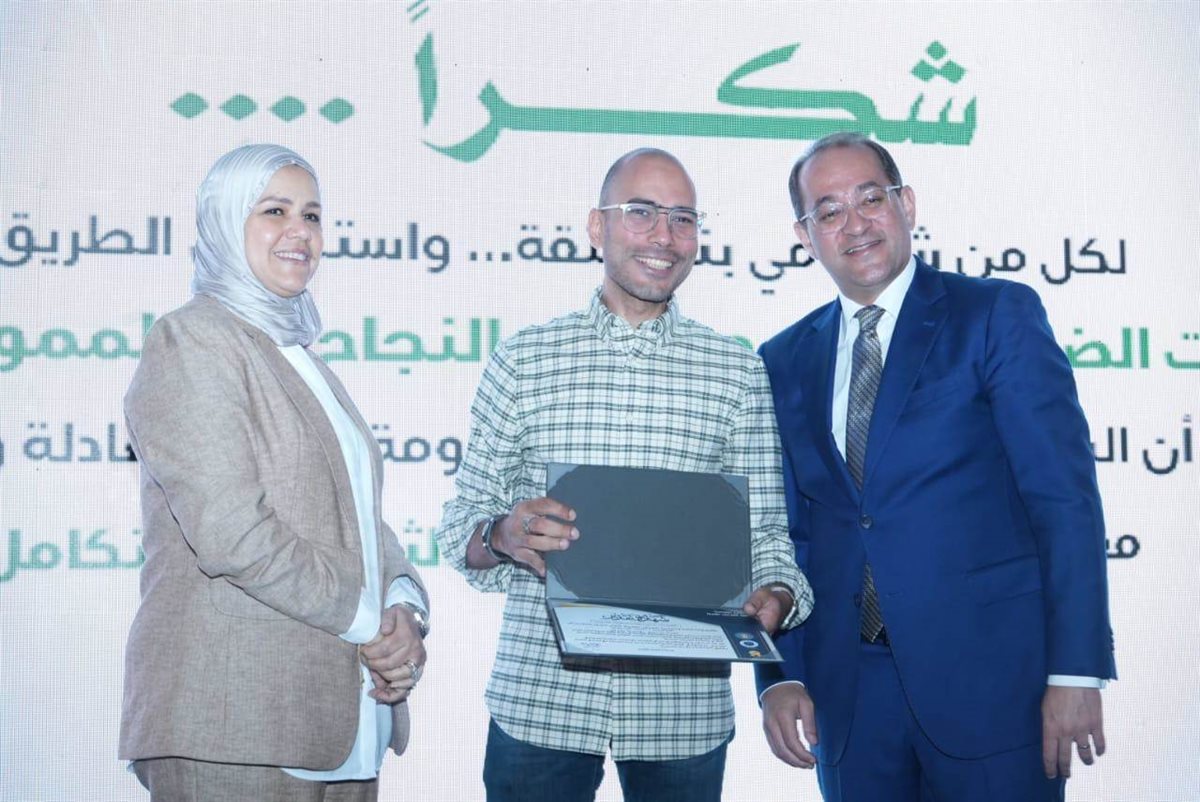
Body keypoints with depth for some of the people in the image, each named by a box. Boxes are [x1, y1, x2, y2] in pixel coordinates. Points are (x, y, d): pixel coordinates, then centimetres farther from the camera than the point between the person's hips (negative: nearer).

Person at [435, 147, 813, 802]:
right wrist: (501, 536, -17)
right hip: (538, 699, 0)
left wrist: (777, 595, -13)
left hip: (684, 706, 1)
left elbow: (763, 529, 7)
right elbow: (462, 522, 5)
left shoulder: (737, 372, 7)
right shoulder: (522, 361, 5)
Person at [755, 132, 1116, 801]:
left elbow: (1065, 497, -7)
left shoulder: (999, 315, -2)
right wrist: (780, 676, 1)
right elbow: (779, 532, 12)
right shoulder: (784, 362, 11)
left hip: (989, 677, -3)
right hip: (847, 691, 4)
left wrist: (1075, 670, -13)